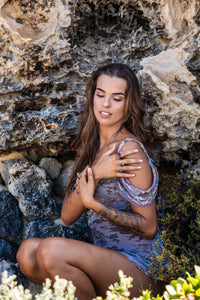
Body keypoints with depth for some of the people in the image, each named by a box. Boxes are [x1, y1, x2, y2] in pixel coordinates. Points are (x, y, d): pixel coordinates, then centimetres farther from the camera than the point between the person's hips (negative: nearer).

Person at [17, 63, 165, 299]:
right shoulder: (90, 146, 7)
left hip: (142, 270, -6)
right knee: (27, 252, -12)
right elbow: (67, 216, -1)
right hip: (106, 257, 7)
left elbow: (148, 228, -13)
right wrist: (94, 173, -16)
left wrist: (94, 204, -21)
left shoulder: (129, 150, -15)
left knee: (51, 250, -25)